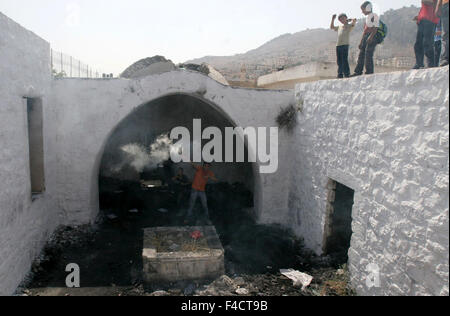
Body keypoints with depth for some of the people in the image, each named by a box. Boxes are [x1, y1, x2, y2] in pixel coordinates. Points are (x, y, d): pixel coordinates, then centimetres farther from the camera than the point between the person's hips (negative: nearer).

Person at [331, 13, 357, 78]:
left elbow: (354, 21, -9)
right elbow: (332, 27, 33)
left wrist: (348, 20, 6)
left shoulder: (350, 26, 8)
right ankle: (340, 75, 7)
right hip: (338, 45, 6)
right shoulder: (339, 27, 24)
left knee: (344, 60, -13)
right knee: (339, 61, 4)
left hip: (345, 44, -6)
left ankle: (347, 74, -12)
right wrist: (333, 19, 24)